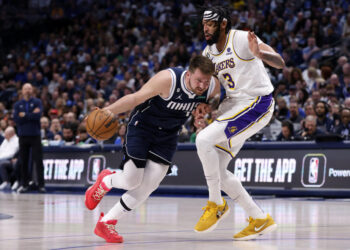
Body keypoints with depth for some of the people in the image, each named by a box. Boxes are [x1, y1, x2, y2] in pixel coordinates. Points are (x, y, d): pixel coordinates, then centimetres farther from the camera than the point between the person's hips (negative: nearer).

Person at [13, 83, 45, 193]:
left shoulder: (37, 102, 3)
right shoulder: (17, 105, 9)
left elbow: (38, 115, -13)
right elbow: (16, 119, -6)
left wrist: (24, 115, -8)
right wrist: (31, 115, -10)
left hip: (35, 135, -2)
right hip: (23, 136, 2)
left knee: (38, 161, -4)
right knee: (23, 162, 5)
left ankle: (41, 185, -2)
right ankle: (24, 185, 12)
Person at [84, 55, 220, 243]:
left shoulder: (213, 87, -16)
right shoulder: (168, 79, -31)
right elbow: (136, 98, -25)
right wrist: (106, 111, -32)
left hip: (168, 135, 4)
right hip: (142, 126, -4)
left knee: (149, 184, -8)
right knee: (131, 181, -11)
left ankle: (107, 222, 4)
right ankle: (105, 181, 27)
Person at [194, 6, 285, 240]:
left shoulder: (242, 39, -15)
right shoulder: (209, 52, 9)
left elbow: (280, 63, -24)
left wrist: (259, 53, -45)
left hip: (257, 104, -9)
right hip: (234, 106, 9)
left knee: (204, 140, -23)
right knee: (217, 170, 3)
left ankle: (216, 204, -8)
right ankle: (260, 219, 12)